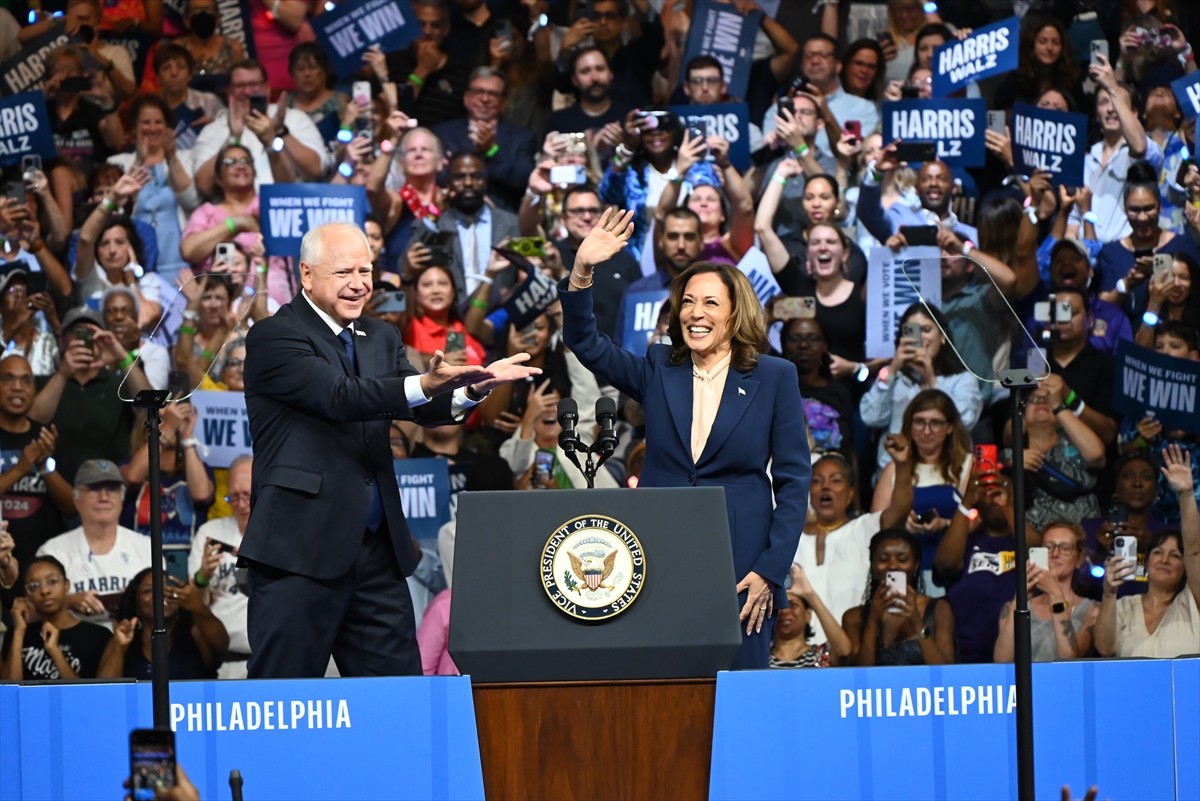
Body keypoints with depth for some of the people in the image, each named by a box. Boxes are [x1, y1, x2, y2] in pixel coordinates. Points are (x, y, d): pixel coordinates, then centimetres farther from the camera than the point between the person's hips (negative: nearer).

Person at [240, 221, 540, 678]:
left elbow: (425, 409, 3)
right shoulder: (274, 339, -6)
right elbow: (340, 397, -21)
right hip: (300, 551, -7)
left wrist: (472, 388, -19)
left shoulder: (381, 339, 17)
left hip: (377, 552, 7)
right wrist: (425, 385, -34)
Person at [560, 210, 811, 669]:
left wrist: (770, 569, -6)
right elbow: (584, 343, 1)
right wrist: (582, 271, -16)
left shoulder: (775, 378, 4)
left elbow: (794, 479, 2)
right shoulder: (658, 371, 11)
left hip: (739, 566, -2)